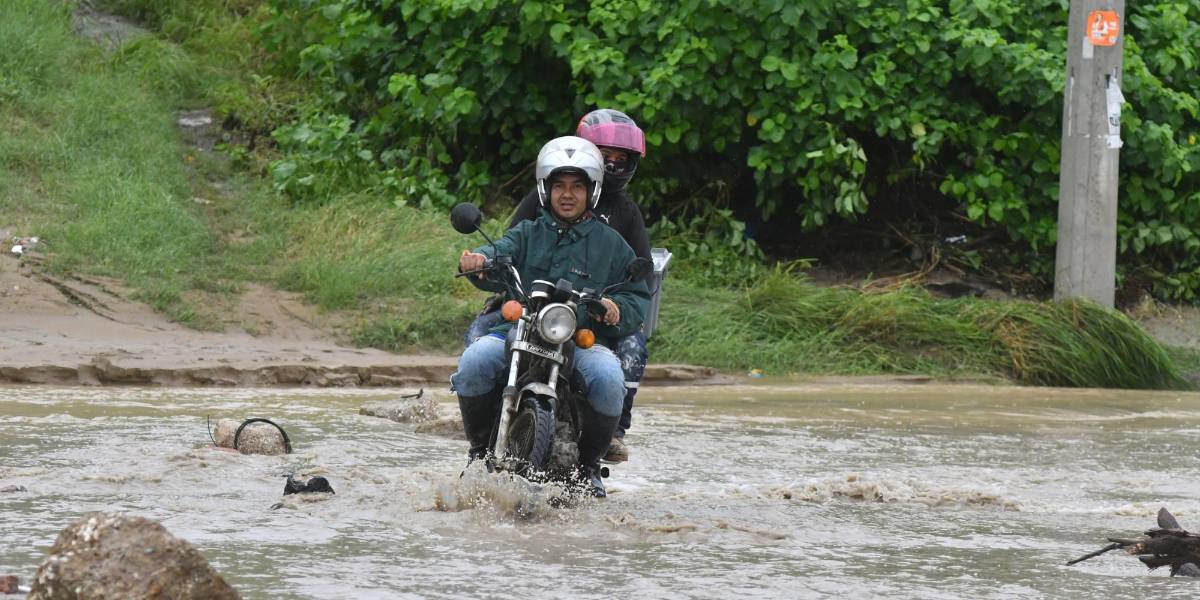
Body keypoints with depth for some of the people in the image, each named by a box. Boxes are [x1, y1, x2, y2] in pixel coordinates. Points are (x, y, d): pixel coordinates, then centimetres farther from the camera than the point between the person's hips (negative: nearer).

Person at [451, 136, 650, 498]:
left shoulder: (611, 244, 17)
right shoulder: (528, 234, 19)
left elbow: (638, 297, 12)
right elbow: (502, 256, -2)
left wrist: (617, 309, -13)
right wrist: (478, 261, -28)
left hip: (583, 339, -1)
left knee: (607, 378, -33)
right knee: (474, 363, -30)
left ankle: (589, 464, -8)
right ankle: (481, 448, -5)